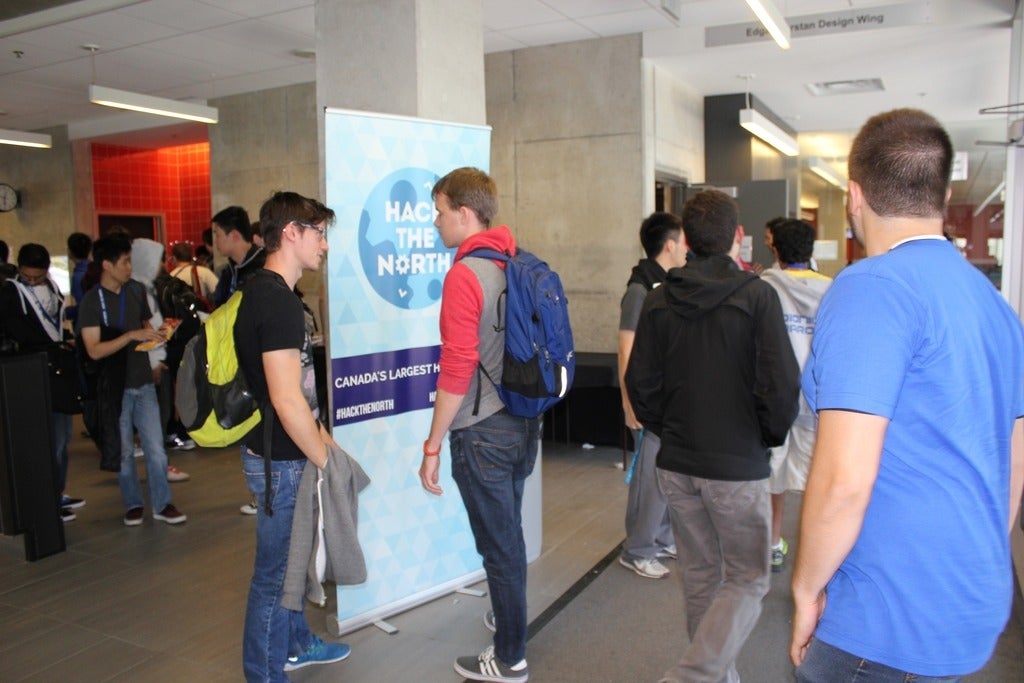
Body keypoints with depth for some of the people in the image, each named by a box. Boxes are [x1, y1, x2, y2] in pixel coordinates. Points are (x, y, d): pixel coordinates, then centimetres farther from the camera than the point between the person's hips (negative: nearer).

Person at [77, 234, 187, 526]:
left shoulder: (136, 290, 4)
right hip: (114, 386, -3)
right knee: (123, 451, 9)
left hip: (143, 381, 3)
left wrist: (157, 335, -2)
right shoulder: (92, 300, -9)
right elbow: (94, 350, -16)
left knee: (155, 447, 3)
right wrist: (132, 335, -24)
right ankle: (133, 504, 24)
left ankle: (162, 504, 13)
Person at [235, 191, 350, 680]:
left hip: (279, 452, 10)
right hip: (280, 460, -10)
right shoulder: (277, 300, -23)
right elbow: (287, 401, -27)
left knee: (290, 558, 24)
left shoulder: (263, 291, 9)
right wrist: (323, 461, -16)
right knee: (275, 572, 6)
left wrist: (320, 435, 17)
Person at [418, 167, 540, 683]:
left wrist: (432, 446, -15)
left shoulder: (465, 275, -19)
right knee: (509, 532, 25)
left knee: (499, 544, 6)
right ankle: (508, 617, 45)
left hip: (484, 432, -8)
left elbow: (457, 370, -22)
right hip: (524, 424, 8)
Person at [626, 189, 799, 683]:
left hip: (676, 463, 5)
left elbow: (640, 383, 1)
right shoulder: (756, 295, -12)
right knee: (747, 581, 10)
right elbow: (780, 385, -15)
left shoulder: (659, 299, 0)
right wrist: (771, 436, 3)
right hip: (738, 465, -4)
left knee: (700, 578, 18)